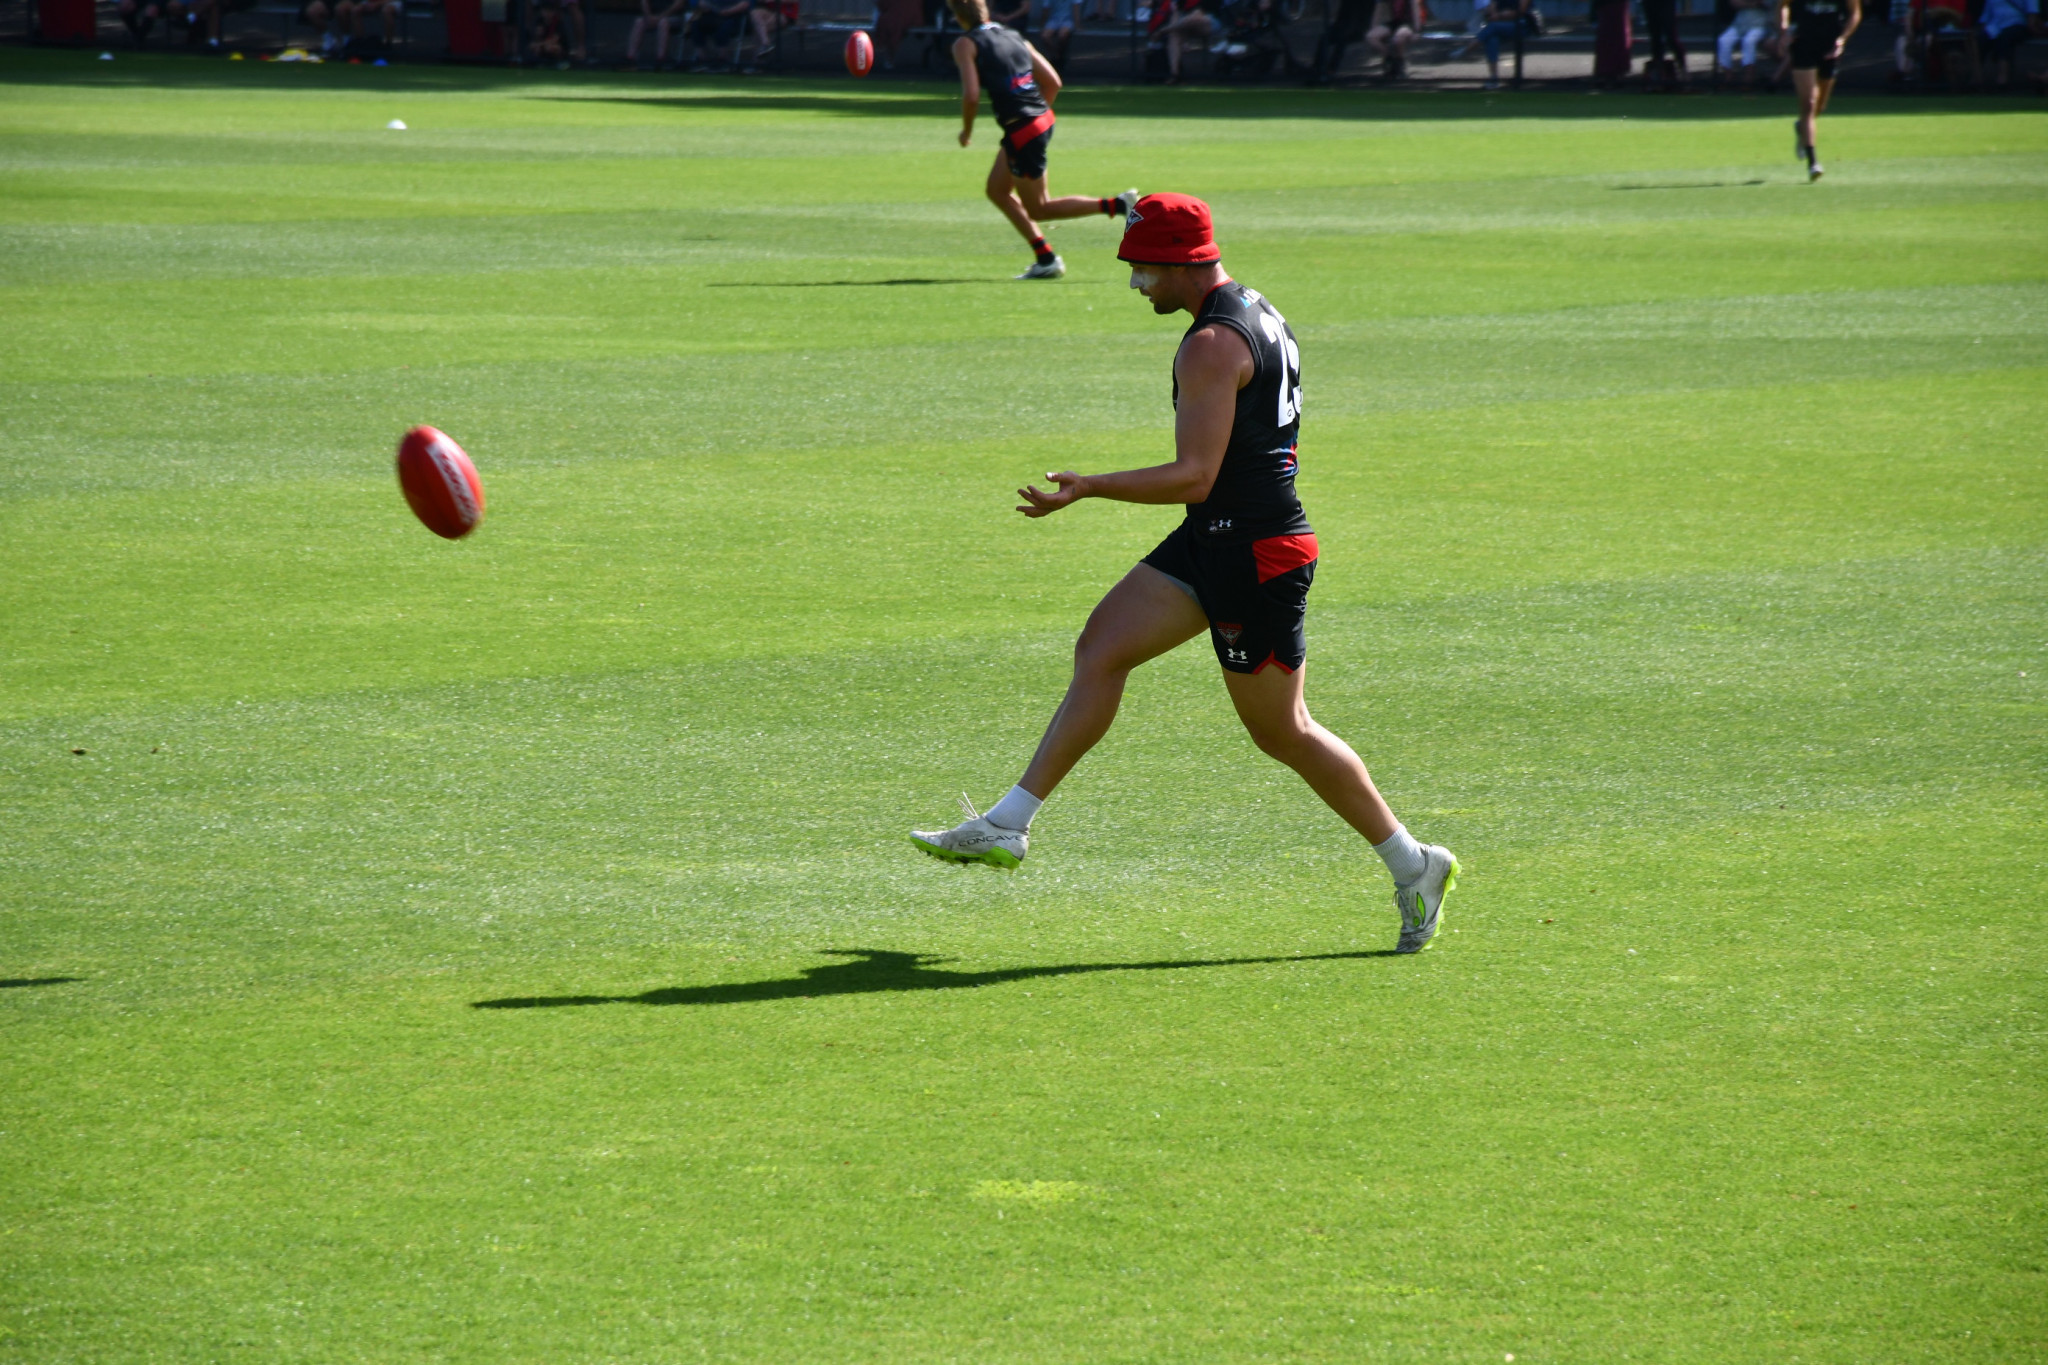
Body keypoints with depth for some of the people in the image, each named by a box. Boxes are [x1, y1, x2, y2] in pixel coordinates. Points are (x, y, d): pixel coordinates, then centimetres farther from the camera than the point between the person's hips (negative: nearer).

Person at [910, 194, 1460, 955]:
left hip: (1253, 551, -10)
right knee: (1100, 650, 5)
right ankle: (1006, 826, 3)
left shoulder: (1212, 346, -20)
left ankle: (1413, 867, 12)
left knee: (1281, 732, 0)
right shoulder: (1258, 315, 12)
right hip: (1212, 541, 10)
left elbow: (1194, 478, -26)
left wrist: (1089, 489, -27)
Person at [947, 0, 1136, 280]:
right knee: (997, 191, 21)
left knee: (1037, 209, 7)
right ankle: (1045, 259, 18)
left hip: (1022, 131, -8)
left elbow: (971, 96, -17)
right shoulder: (1015, 37, 12)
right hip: (1044, 120, 8)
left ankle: (1117, 205, -6)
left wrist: (966, 131, 0)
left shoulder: (965, 44, -7)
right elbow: (1053, 82, 10)